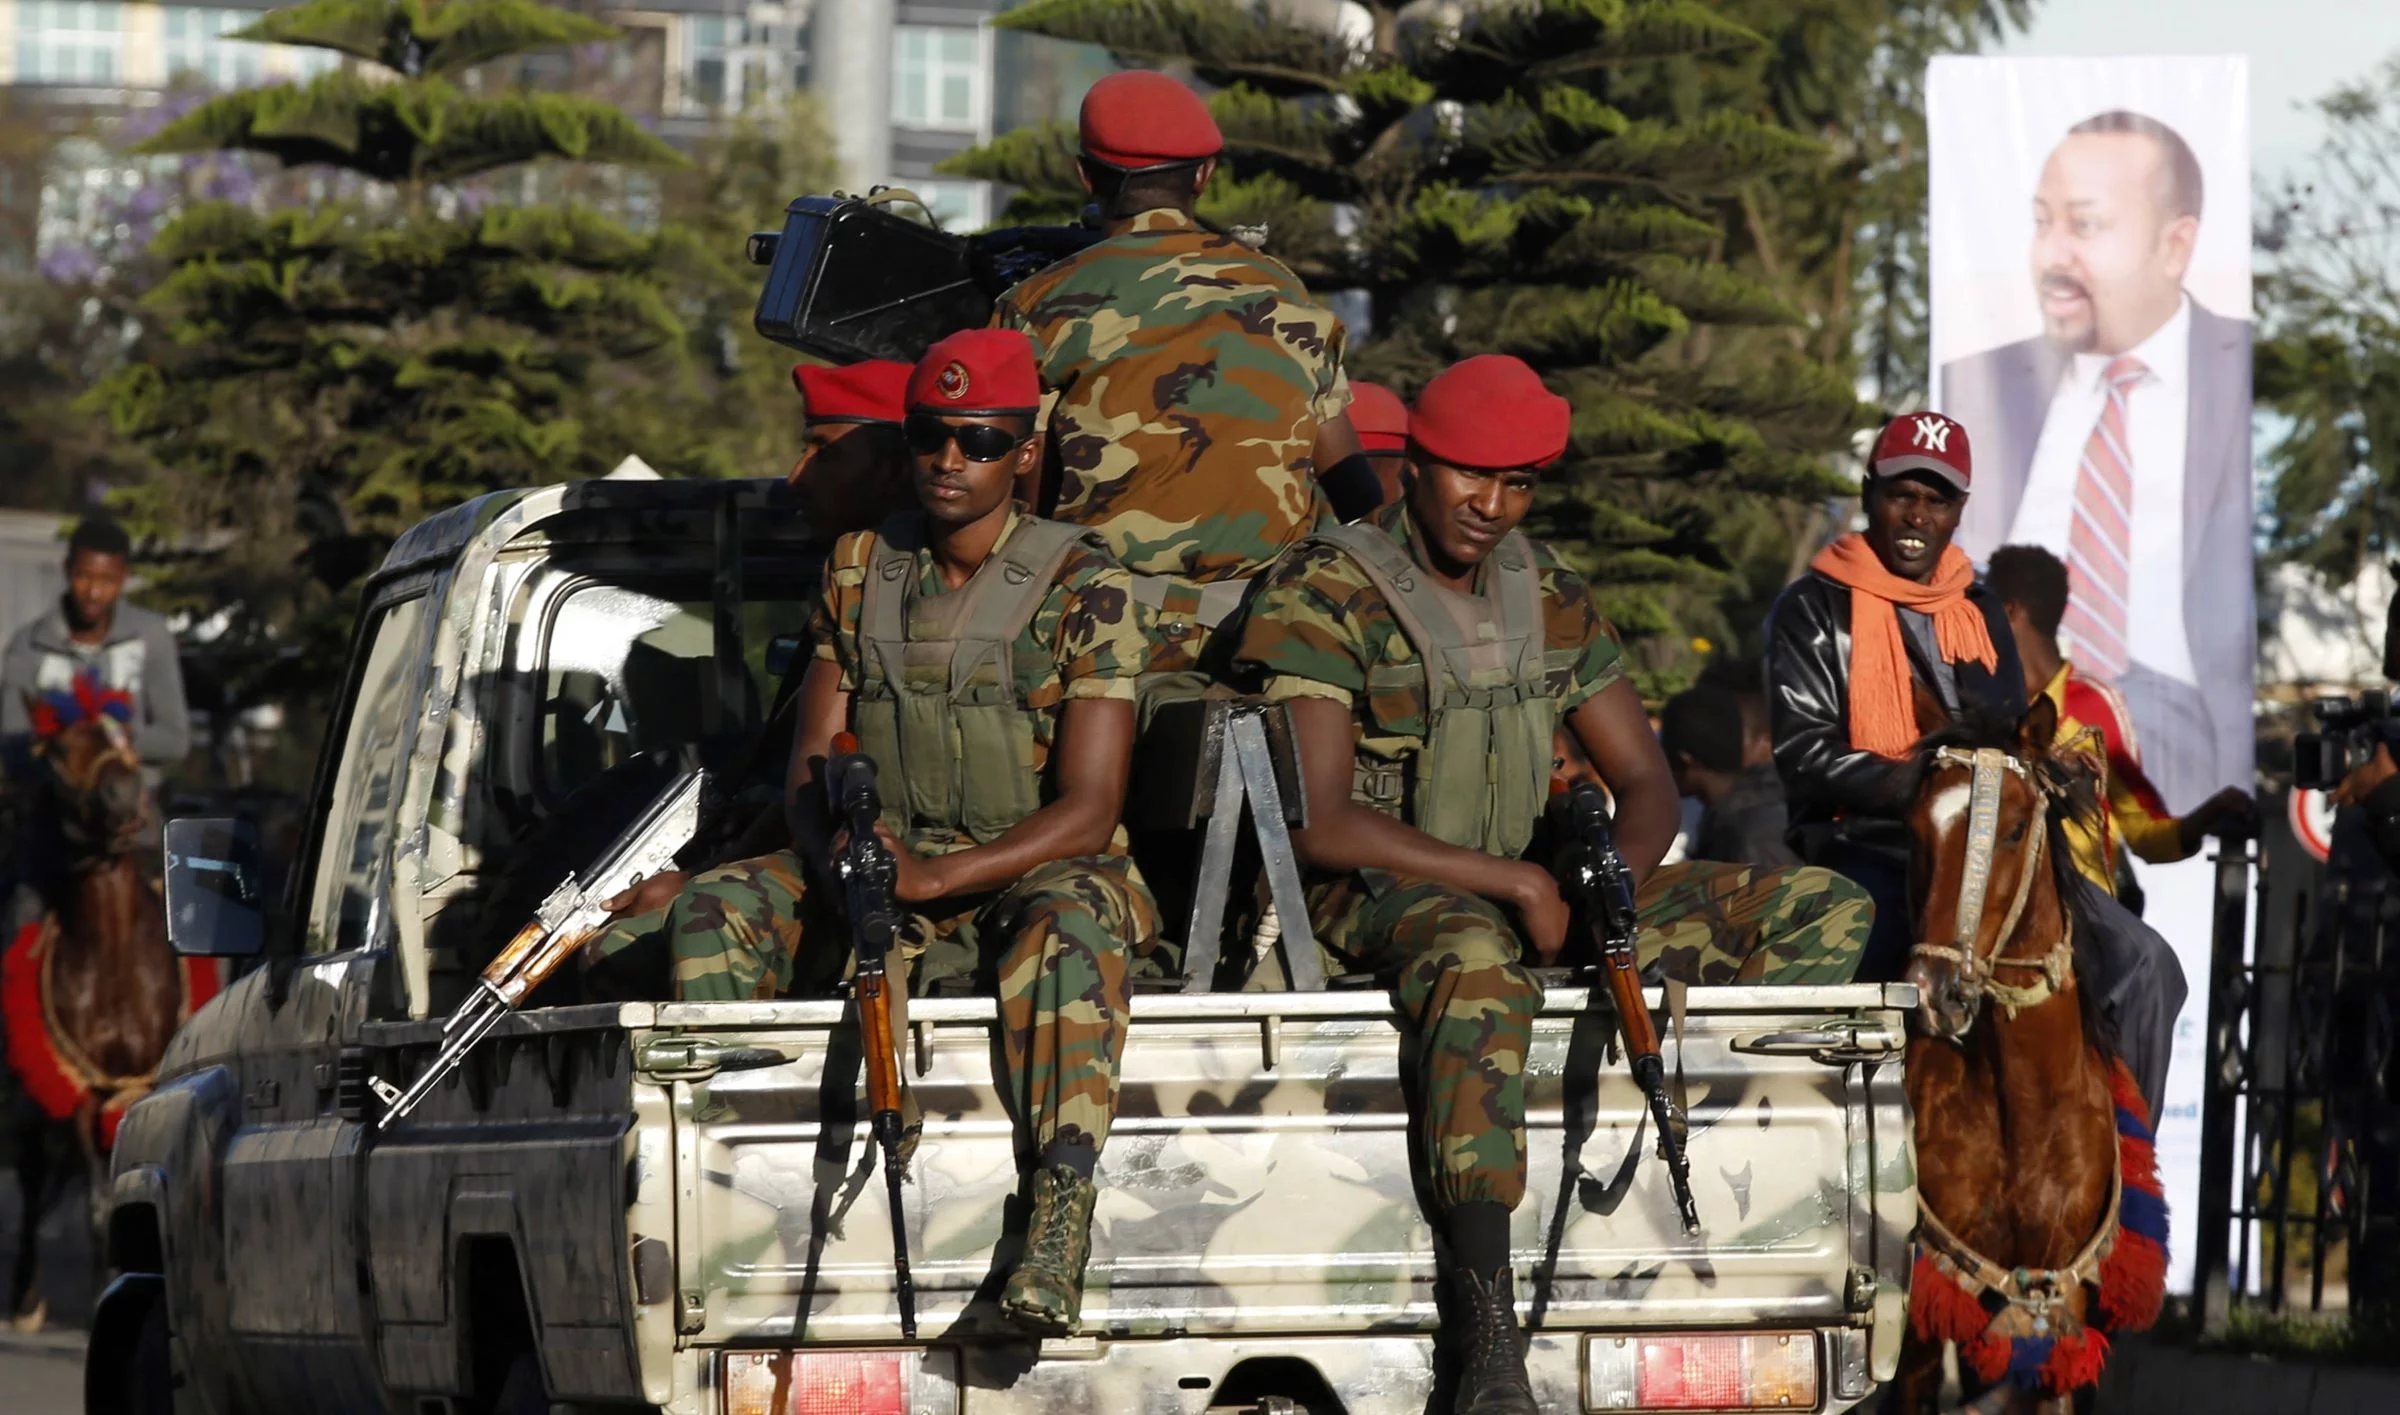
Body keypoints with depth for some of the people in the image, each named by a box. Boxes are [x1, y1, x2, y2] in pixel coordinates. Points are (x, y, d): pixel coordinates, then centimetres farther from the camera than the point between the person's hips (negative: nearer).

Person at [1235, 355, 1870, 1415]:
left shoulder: (1548, 599, 10)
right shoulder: (1322, 596, -10)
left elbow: (1646, 783, 12)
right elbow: (1316, 822, -18)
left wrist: (1616, 884, -12)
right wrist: (1516, 884, -19)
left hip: (1519, 890, 7)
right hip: (1371, 896, -7)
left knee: (1825, 911, -2)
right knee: (1477, 956, -45)